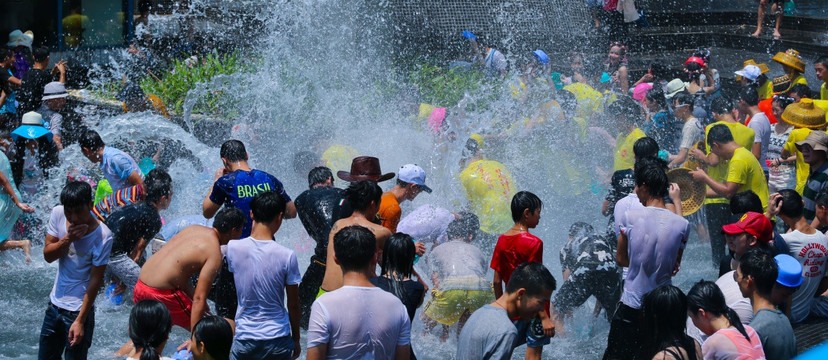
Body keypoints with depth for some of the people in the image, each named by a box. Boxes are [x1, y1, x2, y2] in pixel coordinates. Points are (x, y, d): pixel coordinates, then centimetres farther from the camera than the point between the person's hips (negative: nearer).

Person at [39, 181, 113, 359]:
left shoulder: (103, 236, -21)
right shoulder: (58, 214, -6)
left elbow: (95, 279, -17)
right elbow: (48, 256, -2)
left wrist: (80, 321, -17)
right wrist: (68, 239, -21)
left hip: (78, 310, -6)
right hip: (55, 304, 6)